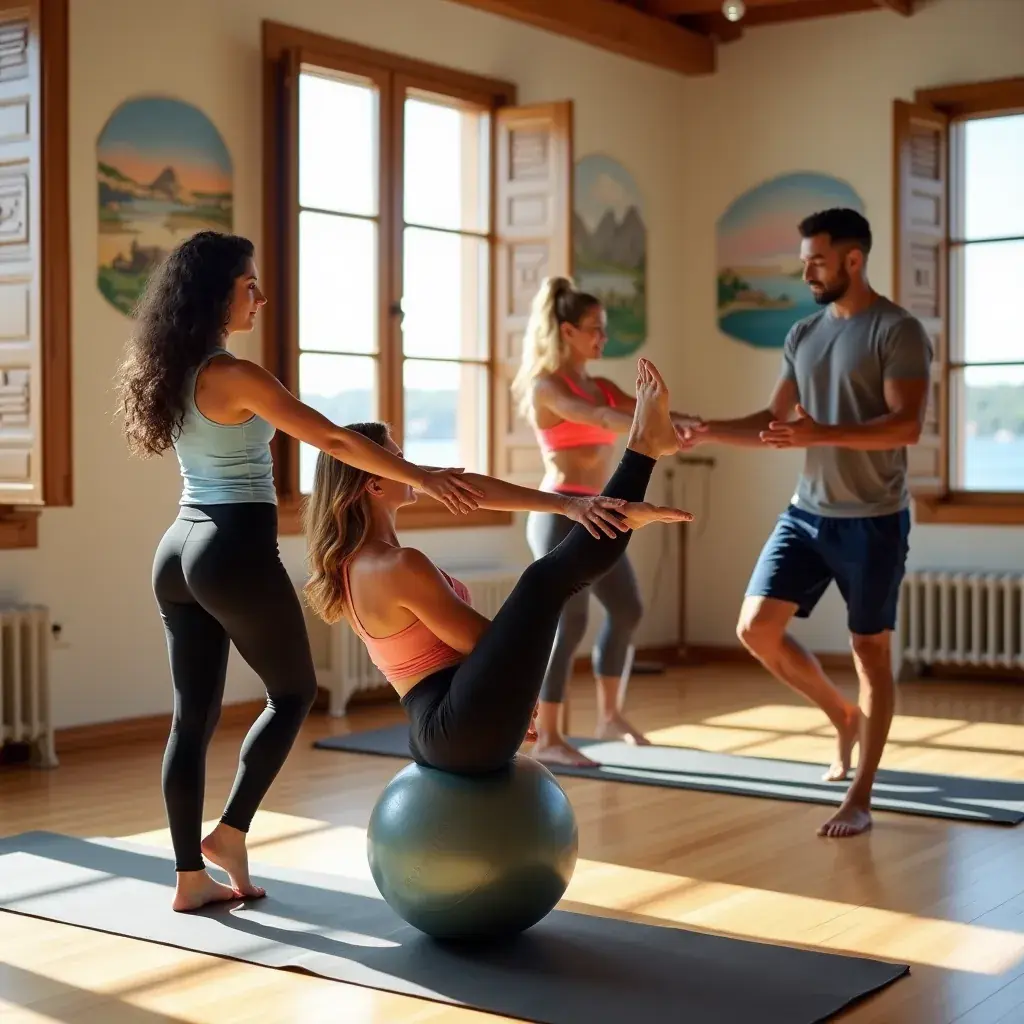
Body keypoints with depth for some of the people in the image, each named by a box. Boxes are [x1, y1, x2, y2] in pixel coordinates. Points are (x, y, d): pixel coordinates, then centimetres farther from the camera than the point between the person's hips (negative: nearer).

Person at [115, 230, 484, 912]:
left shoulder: (174, 372, 9)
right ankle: (230, 832, 12)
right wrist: (422, 478, -17)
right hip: (236, 549, -8)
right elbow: (333, 440, -20)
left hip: (179, 549, 8)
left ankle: (191, 877, 15)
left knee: (193, 715, 10)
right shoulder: (234, 376, -16)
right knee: (294, 691, 13)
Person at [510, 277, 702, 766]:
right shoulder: (546, 386, -8)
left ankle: (610, 715, 27)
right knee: (569, 622, -8)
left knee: (627, 609, 13)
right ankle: (547, 738, -1)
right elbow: (598, 418, -26)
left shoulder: (601, 386, 17)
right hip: (562, 514, -9)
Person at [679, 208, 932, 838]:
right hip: (807, 513, 7)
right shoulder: (803, 335, 11)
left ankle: (860, 799, 12)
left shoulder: (898, 331, -10)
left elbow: (908, 425, -20)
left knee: (871, 651, 2)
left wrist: (822, 434, -32)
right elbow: (773, 422, 15)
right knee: (757, 628, 0)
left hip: (873, 521, -7)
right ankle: (843, 716, 24)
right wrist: (707, 431, -1)